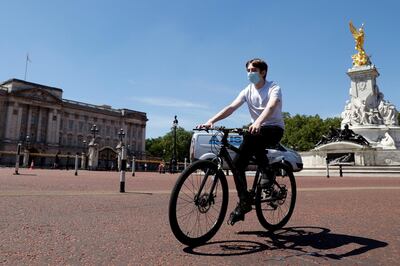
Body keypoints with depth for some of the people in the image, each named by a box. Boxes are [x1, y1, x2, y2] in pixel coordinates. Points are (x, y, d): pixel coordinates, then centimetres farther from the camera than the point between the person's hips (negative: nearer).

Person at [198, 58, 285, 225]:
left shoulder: (273, 88, -8)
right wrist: (211, 121, -25)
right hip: (257, 129, 5)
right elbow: (231, 108, -9)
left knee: (252, 136, -38)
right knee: (238, 163, -12)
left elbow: (271, 106, -30)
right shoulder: (247, 91, 5)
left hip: (275, 129, -5)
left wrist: (258, 122, -51)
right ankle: (244, 203, 1)